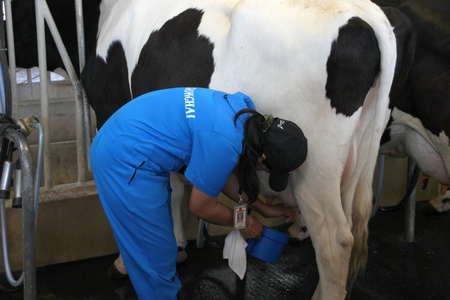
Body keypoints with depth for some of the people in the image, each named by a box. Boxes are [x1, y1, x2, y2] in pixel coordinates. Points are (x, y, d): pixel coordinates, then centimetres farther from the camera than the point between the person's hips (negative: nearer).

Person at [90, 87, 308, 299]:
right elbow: (201, 207, -11)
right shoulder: (224, 142, -27)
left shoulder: (244, 114, 0)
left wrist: (262, 207, 19)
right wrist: (244, 223, 4)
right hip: (126, 159, -9)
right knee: (157, 256, 5)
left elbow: (221, 174, 15)